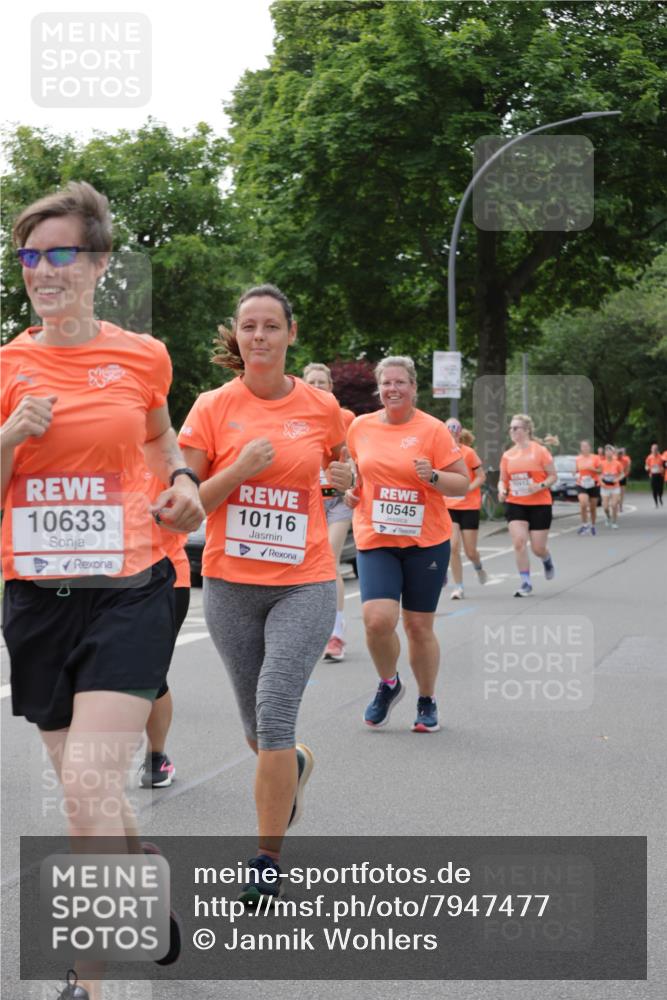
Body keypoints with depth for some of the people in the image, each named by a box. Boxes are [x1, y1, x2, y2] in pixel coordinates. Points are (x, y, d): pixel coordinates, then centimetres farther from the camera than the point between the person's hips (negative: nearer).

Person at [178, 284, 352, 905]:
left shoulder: (321, 407, 1)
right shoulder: (213, 408, -3)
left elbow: (338, 466, 21)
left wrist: (343, 478, -2)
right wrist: (241, 469, -19)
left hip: (304, 585, -1)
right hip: (230, 585, 2)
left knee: (274, 716, -14)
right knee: (258, 730, 14)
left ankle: (267, 860, 0)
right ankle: (298, 764, 51)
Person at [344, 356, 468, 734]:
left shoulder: (432, 429, -5)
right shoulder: (361, 426, 5)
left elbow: (463, 483, -3)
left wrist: (433, 476, -21)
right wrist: (350, 487, 4)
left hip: (426, 542, -2)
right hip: (375, 541, 2)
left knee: (419, 626, 4)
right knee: (378, 618, -16)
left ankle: (427, 701, 26)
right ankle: (388, 684, 13)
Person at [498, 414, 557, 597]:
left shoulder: (540, 451, -7)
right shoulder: (507, 455, 4)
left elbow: (553, 476, -3)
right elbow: (503, 479, 14)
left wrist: (541, 486, -21)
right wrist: (502, 490, -8)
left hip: (539, 504, -3)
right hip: (515, 504, 3)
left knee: (538, 548, 1)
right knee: (519, 542, -13)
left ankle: (547, 560, 40)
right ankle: (525, 583, -4)